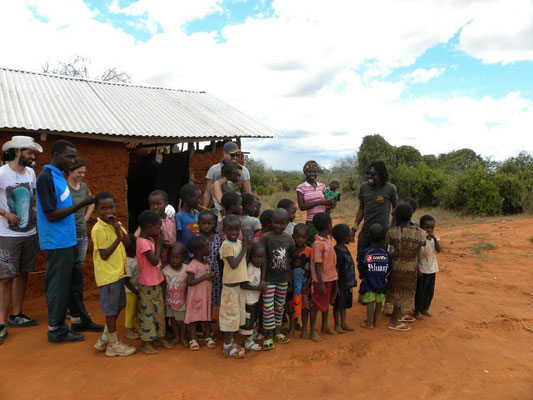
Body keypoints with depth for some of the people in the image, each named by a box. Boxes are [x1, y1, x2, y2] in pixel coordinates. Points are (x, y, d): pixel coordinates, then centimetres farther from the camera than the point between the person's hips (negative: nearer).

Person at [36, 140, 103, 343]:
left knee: (75, 280, 17)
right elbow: (51, 215, -20)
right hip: (57, 243, -9)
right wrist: (81, 204, -21)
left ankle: (79, 320, 31)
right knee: (58, 285, 2)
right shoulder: (46, 177, -17)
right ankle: (56, 329, 16)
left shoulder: (59, 176, 11)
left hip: (69, 241, 9)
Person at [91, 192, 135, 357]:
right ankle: (114, 345, 22)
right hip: (108, 274, -8)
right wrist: (118, 238, -28)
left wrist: (119, 228, -15)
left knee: (118, 306, 19)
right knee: (111, 310, 5)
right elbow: (104, 255, -20)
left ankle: (104, 339, 35)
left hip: (118, 272, 8)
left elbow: (128, 243, -3)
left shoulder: (115, 223, 7)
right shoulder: (98, 229, -18)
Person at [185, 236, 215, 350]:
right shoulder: (193, 265, -18)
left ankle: (208, 336, 25)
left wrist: (211, 276, -1)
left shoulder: (206, 263, 8)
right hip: (196, 295, -7)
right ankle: (192, 339, 15)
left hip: (206, 294, 8)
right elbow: (189, 282, -21)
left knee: (207, 315, 13)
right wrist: (204, 277, -25)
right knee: (193, 316, 3)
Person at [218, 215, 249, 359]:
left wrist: (248, 248, -1)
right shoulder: (226, 245, -15)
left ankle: (230, 341, 30)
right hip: (230, 284, -7)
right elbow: (233, 264, -22)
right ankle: (227, 347, 15)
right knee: (230, 314, 1)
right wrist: (243, 249, -15)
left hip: (240, 283, 8)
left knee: (238, 313, 16)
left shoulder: (240, 243, 6)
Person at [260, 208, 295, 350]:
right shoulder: (266, 237, -13)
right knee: (268, 307, 1)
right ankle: (268, 336, 14)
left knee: (280, 306, 16)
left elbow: (289, 260, 9)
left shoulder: (289, 238, 1)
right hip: (269, 279, -4)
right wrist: (262, 279, -15)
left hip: (283, 279, 5)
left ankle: (277, 331, 33)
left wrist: (290, 278, 11)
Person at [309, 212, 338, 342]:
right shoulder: (318, 244, -23)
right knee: (317, 305, 3)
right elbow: (317, 265, -23)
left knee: (327, 302, 21)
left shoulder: (327, 239, 5)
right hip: (322, 279, -9)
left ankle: (325, 326, 38)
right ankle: (313, 331, 16)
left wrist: (334, 277, 18)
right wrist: (321, 283, -22)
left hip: (330, 277, 9)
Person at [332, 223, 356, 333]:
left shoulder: (345, 248, 6)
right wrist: (336, 286, -19)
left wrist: (351, 283, 19)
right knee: (338, 305, 7)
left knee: (344, 304, 19)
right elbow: (335, 271, -21)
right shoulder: (337, 252, -23)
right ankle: (337, 325, 21)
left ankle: (343, 323, 32)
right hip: (340, 285, -9)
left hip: (348, 284, 9)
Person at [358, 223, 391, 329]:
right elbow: (389, 268, 2)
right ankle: (374, 321, 25)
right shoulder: (386, 253, -3)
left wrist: (363, 276, 10)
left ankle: (369, 323, 9)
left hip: (369, 282, -3)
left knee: (370, 302, 2)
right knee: (379, 302, 13)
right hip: (381, 283, 3)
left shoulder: (365, 252, -13)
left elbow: (360, 267, -8)